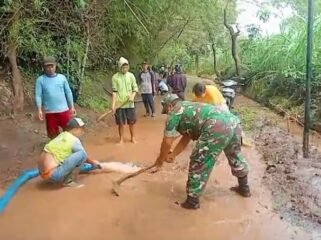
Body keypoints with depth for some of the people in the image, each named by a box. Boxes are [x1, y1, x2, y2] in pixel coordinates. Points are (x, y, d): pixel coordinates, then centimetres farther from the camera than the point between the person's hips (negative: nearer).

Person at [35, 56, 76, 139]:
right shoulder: (40, 80, -2)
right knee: (53, 133, 11)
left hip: (64, 110, 1)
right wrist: (39, 110, -13)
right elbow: (38, 95, -4)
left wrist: (72, 107, 5)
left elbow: (68, 92, 5)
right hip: (49, 111, 0)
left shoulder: (62, 77, 1)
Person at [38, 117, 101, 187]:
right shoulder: (74, 140, -10)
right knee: (81, 154, -14)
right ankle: (69, 181, -4)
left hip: (43, 172, 9)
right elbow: (84, 157, 5)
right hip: (53, 174, -9)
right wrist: (93, 162, 26)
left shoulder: (62, 136, 13)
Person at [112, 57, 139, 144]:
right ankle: (121, 139, 20)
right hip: (119, 104, -2)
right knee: (120, 123, 5)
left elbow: (135, 88, 5)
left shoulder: (131, 75, 3)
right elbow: (114, 91, -6)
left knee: (132, 122, 8)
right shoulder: (115, 77, -4)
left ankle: (133, 137, 25)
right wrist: (113, 104, -12)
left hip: (130, 103, 2)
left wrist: (133, 96, -14)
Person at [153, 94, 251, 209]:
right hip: (233, 121, 9)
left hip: (217, 128, -9)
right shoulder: (189, 108, 36)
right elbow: (186, 137, 38)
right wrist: (173, 155, 42)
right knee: (235, 156, 31)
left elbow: (167, 142, 15)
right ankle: (244, 188, 51)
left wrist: (160, 160, 30)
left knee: (198, 164, 7)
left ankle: (192, 201, 21)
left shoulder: (174, 113, 12)